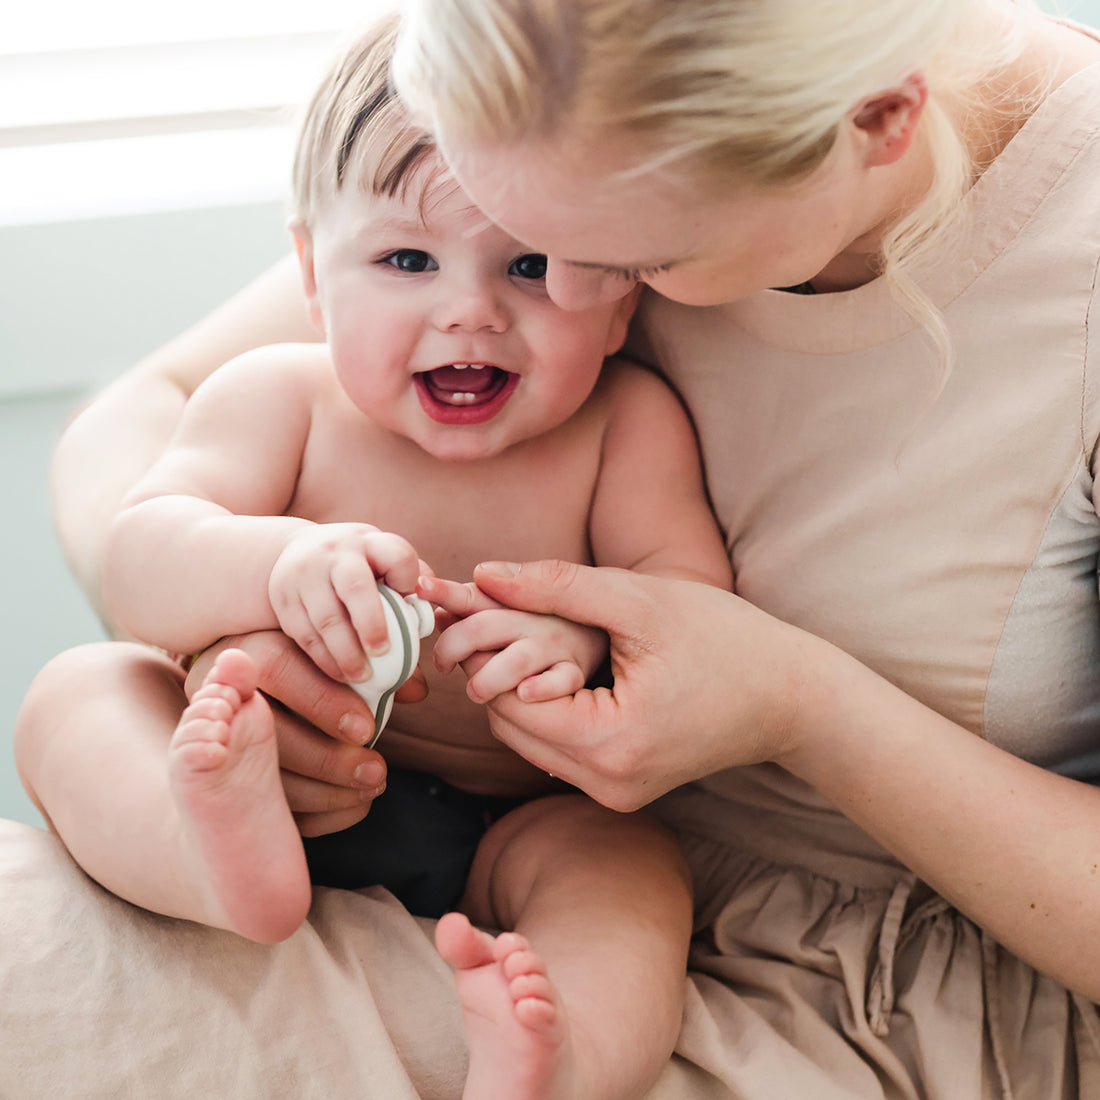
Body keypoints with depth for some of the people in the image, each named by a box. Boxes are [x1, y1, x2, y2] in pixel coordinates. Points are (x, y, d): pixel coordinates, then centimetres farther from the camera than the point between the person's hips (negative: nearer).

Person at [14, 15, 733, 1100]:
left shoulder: (625, 424, -5)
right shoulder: (280, 398, -6)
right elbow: (140, 565, -15)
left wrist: (588, 626, -37)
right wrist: (278, 561, -38)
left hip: (512, 826, 0)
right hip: (284, 768, 1)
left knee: (633, 868, -29)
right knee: (77, 693, -20)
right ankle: (223, 854, -50)